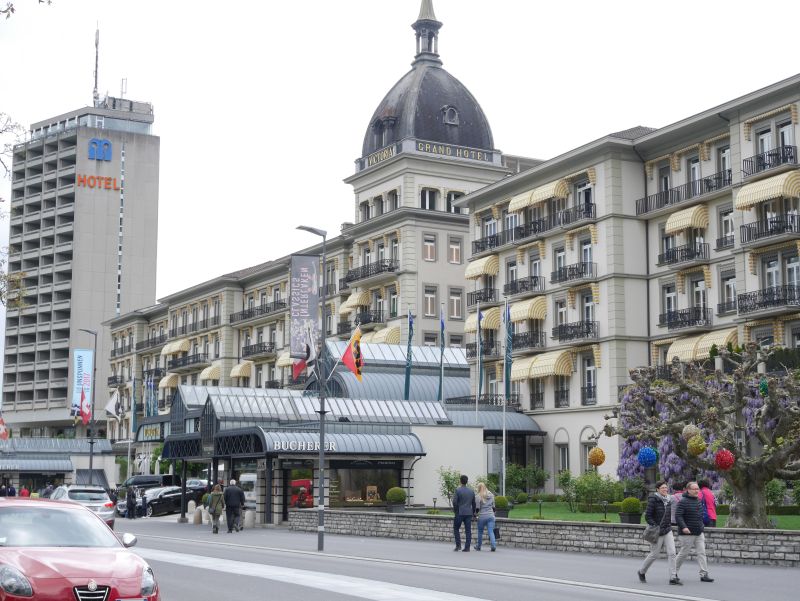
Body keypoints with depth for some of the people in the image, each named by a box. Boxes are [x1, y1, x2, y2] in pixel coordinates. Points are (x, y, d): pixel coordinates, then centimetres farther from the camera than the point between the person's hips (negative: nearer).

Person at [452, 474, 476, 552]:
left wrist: (455, 510, 4)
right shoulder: (471, 491, 7)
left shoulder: (458, 490, -7)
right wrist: (473, 512, 23)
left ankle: (458, 545, 3)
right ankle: (467, 548, 1)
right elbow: (474, 503, 12)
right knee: (468, 530, 4)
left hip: (460, 513, -4)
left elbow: (454, 501, -12)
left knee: (456, 529, 11)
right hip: (469, 513, 4)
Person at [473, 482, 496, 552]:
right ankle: (493, 545, -16)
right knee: (491, 531, 0)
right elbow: (493, 506, 14)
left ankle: (478, 547, 24)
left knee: (480, 532, 13)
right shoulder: (491, 495, 7)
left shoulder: (479, 496, -9)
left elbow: (477, 508, -9)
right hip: (491, 516, 3)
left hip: (482, 516, -3)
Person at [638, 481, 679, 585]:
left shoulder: (668, 499, 9)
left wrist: (669, 526, 16)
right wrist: (655, 527, -20)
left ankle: (673, 577, -4)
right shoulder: (653, 500, -12)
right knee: (654, 554, 3)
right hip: (657, 532, -6)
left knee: (671, 553, -5)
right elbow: (648, 516, -13)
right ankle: (641, 572, 25)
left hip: (667, 530, 6)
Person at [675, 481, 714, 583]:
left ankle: (704, 575, -1)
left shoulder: (699, 501, 11)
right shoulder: (683, 502, -14)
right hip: (687, 533, -7)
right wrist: (683, 527, -31)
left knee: (702, 553, 0)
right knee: (684, 553, 2)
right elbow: (678, 515, -20)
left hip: (699, 533, 7)